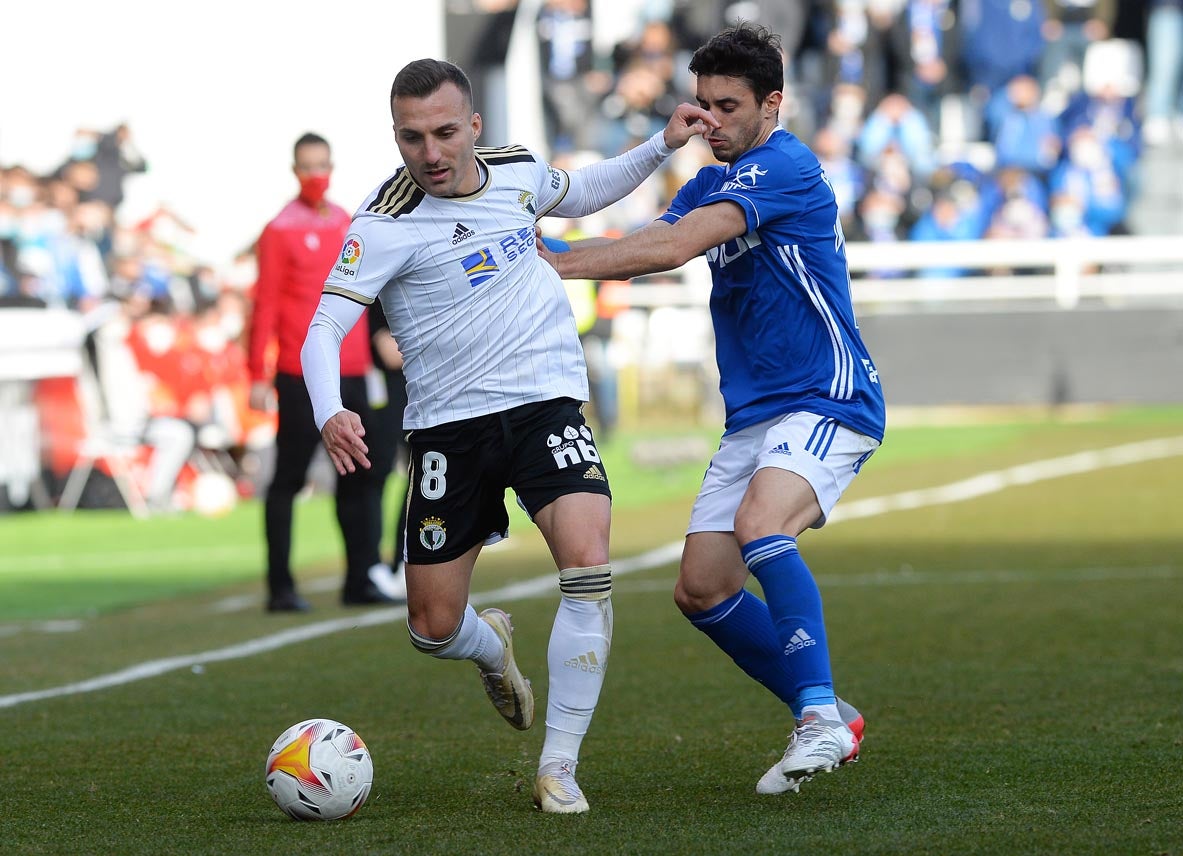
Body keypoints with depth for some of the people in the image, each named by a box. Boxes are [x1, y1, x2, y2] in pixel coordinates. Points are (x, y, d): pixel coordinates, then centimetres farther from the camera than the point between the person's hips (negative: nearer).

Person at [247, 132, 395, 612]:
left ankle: (361, 580, 10)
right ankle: (280, 587, 2)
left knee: (359, 479, 5)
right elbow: (265, 305, -6)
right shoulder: (282, 230, -4)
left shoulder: (349, 225, 12)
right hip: (300, 377, -6)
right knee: (288, 480, -1)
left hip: (351, 375, 6)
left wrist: (374, 351, 14)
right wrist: (258, 377, -10)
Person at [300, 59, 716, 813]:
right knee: (433, 631, 3)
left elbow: (578, 195, 26)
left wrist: (663, 146, 14)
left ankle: (560, 768, -13)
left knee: (588, 562, -23)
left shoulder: (516, 170, 2)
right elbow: (326, 326, -19)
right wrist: (330, 413, -38)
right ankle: (492, 645, 43)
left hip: (545, 403, 2)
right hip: (448, 426, -2)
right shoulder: (387, 223, -14)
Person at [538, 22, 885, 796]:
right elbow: (644, 247, 7)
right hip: (752, 415, 9)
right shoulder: (713, 184, 15)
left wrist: (556, 265, -24)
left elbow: (674, 246, -24)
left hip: (826, 403, -9)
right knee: (701, 589, 1)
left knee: (760, 525, -34)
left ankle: (820, 718, -31)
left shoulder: (786, 167, -15)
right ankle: (828, 720, 15)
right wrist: (546, 250, -10)